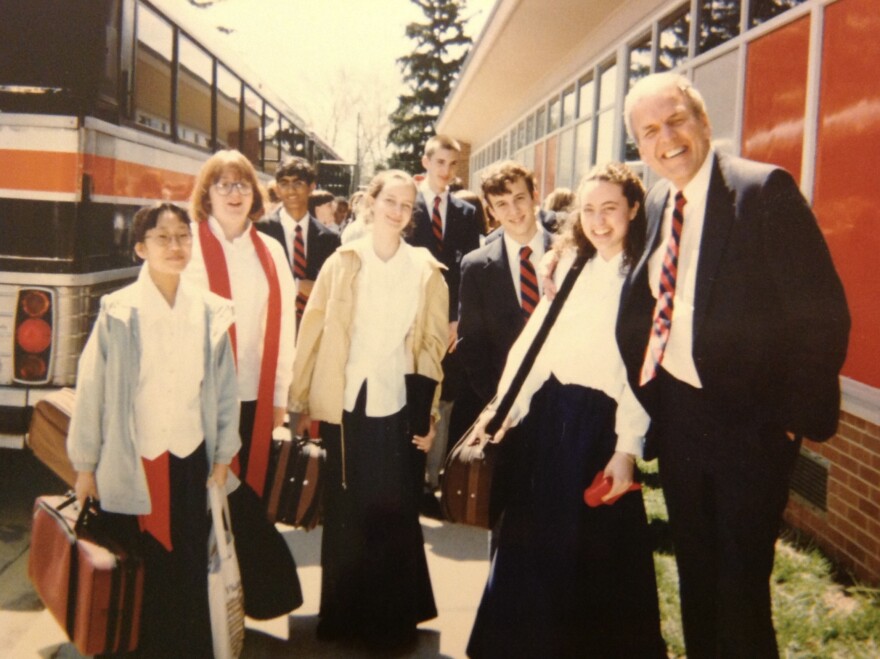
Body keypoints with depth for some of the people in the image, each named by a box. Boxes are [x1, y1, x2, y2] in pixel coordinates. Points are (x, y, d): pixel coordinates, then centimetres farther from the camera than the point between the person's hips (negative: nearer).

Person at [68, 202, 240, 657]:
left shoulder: (210, 311, -1)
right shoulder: (118, 312, -9)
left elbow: (225, 389, 4)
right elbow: (91, 389, -4)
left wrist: (223, 457, 6)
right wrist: (85, 465, -1)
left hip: (191, 460, 2)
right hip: (129, 465, -2)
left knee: (189, 571, 9)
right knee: (132, 578, 9)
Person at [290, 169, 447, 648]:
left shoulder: (426, 271, 3)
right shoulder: (341, 263, 2)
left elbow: (435, 344, 4)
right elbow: (312, 331, 2)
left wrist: (429, 414, 1)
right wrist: (300, 400, 1)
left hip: (398, 407, 0)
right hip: (345, 404, 0)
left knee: (394, 514, 3)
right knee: (346, 513, 9)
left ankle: (393, 618, 21)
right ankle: (343, 615, 25)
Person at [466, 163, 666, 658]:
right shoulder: (572, 263, 10)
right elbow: (535, 338, 7)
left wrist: (627, 447, -16)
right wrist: (503, 406, 1)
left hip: (601, 421, -6)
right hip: (548, 411, 6)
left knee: (598, 549, 6)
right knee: (535, 536, 15)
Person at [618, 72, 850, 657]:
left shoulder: (764, 189, -15)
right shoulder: (658, 203, 6)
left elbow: (823, 313, -16)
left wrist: (796, 417, -15)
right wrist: (646, 390, 7)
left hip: (750, 417, -6)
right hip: (676, 408, 7)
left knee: (741, 580, 4)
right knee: (695, 570, 20)